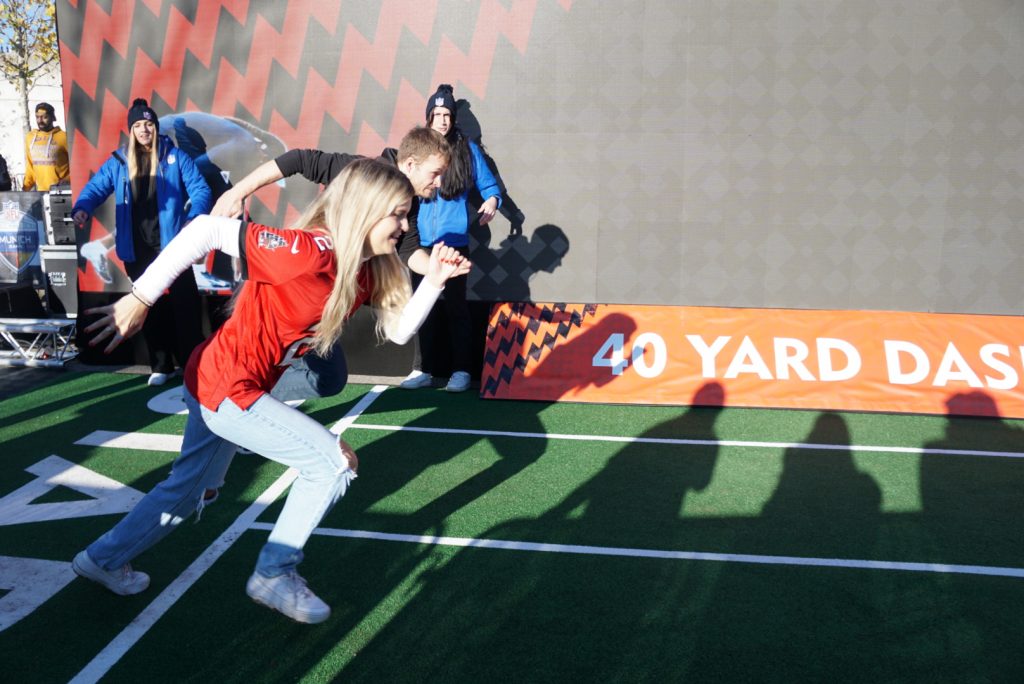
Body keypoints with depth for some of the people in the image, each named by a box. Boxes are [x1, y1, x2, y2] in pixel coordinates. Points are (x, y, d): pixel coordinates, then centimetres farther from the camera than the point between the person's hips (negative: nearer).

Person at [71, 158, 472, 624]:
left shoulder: (368, 270, -2)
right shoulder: (309, 252, -28)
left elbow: (399, 330, 5)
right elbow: (207, 230, -27)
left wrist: (434, 281, -10)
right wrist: (140, 298, -23)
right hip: (227, 388, -9)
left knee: (187, 488, 26)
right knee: (335, 462, -9)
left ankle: (103, 560, 47)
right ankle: (275, 575, 9)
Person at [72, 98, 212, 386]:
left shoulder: (175, 157, 1)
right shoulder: (118, 162, 8)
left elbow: (200, 189, -2)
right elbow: (95, 188, 6)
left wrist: (194, 218, -19)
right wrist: (82, 208, -15)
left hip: (172, 244, -3)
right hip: (137, 249, 3)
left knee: (185, 304, -3)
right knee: (150, 308, 10)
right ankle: (161, 366, 21)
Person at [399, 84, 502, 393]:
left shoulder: (467, 149, 1)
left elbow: (488, 184, 5)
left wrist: (492, 200, -16)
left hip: (454, 242, -3)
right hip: (422, 241, 3)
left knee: (455, 305, 1)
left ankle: (461, 370, 9)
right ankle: (423, 369, 15)